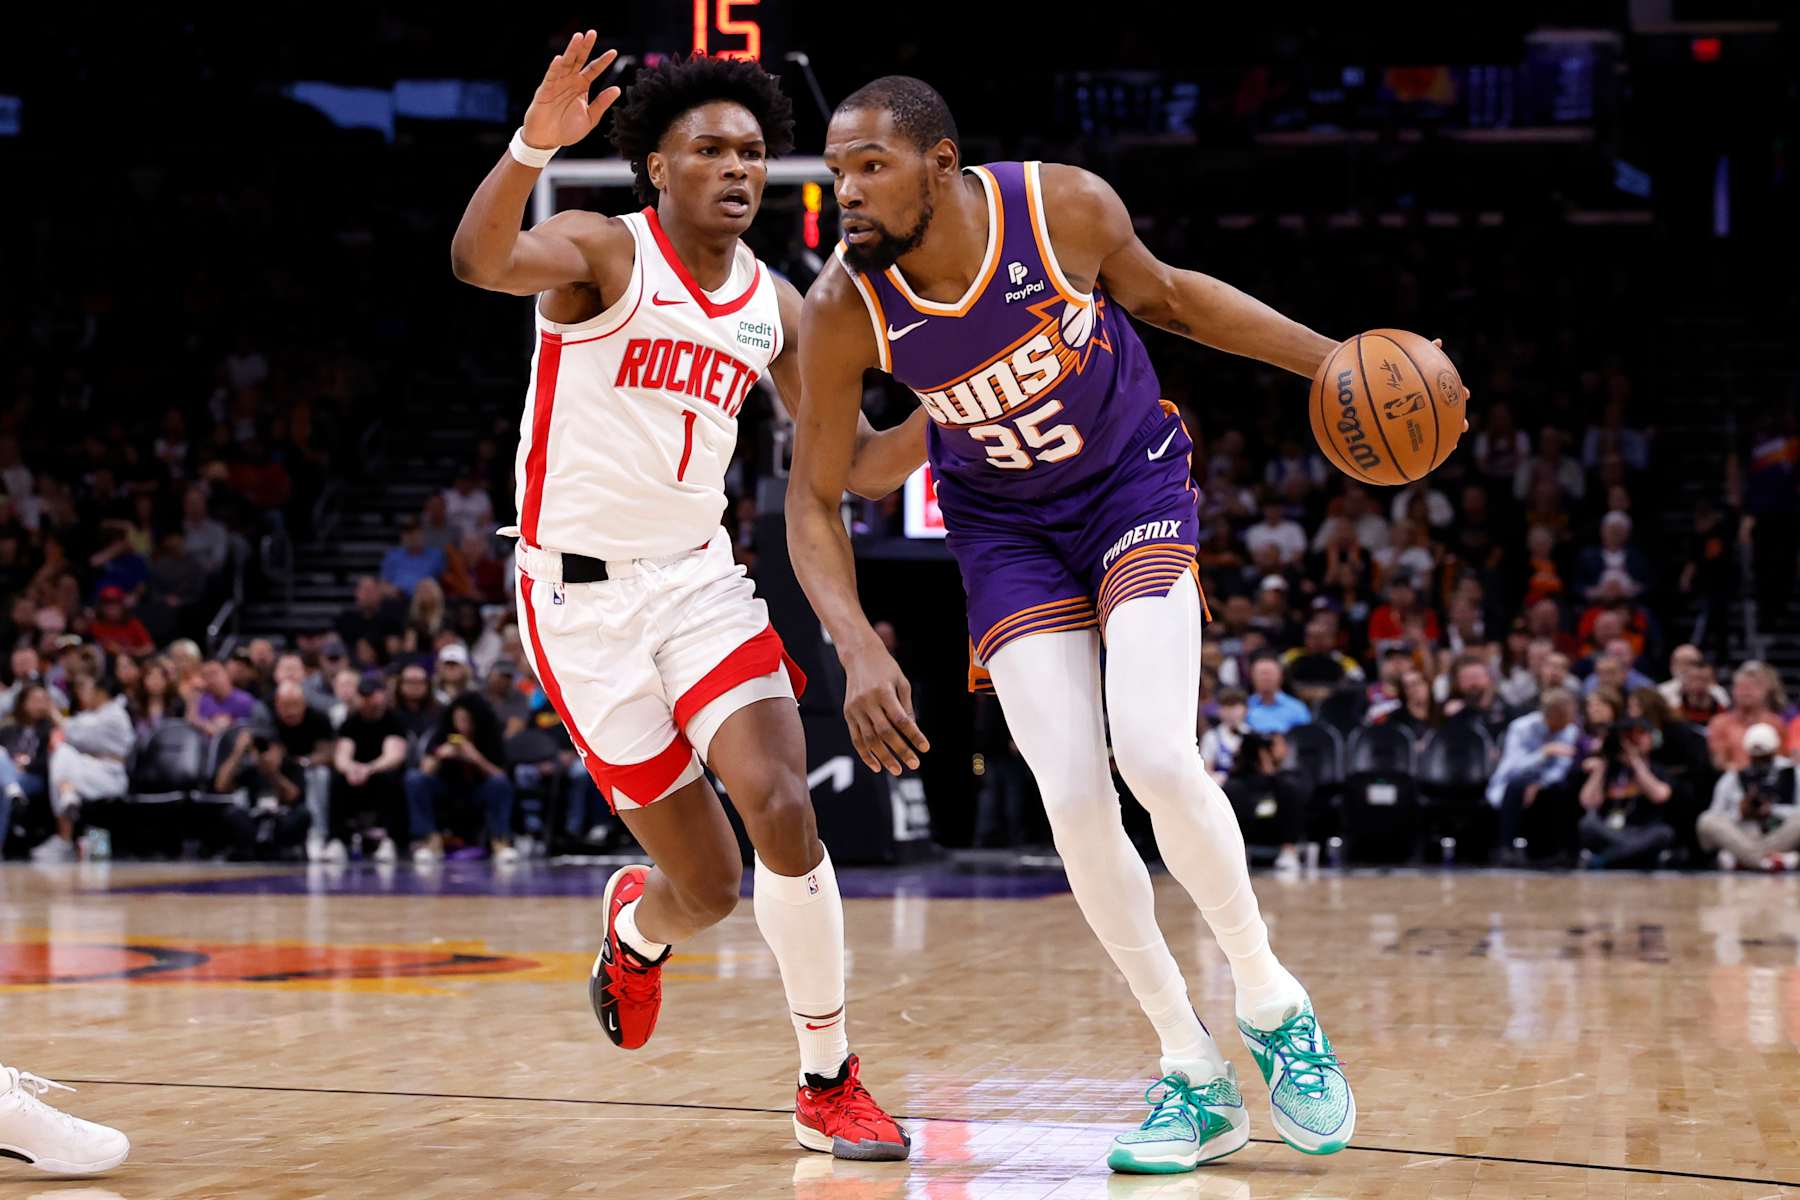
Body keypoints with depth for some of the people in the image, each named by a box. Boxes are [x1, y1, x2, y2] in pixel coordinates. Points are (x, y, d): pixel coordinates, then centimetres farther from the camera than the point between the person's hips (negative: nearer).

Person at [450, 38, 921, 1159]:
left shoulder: (777, 306, 6)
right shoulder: (605, 253, -10)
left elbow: (861, 467, 9)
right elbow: (478, 261, -33)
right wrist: (532, 146, -51)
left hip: (701, 579, 4)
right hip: (582, 593, -4)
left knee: (783, 807, -18)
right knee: (709, 882, -1)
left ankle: (830, 1081, -2)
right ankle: (640, 926, 39)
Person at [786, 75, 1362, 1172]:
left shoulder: (1068, 207, -23)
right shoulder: (844, 311, -21)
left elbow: (1170, 298, 0)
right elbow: (814, 498, -10)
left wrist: (1329, 358, -5)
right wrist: (860, 649, -23)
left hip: (1135, 485, -1)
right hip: (1007, 529, 1)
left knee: (1155, 755, -23)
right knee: (1075, 803, -12)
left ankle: (1272, 1004, 1)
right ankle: (1195, 1077, 4)